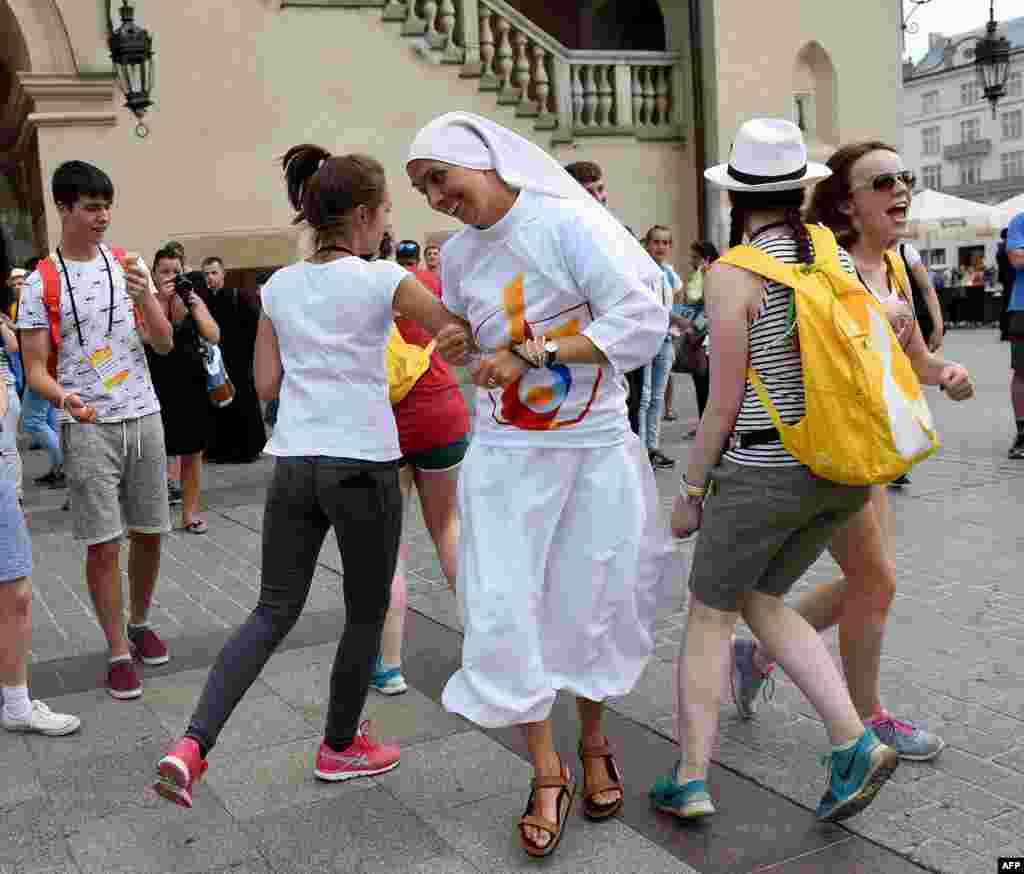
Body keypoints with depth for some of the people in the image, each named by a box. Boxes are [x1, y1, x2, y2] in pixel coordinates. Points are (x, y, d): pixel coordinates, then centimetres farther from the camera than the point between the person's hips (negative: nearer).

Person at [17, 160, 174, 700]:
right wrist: (63, 398, -26)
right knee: (103, 544, -2)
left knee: (149, 533, 11)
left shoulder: (130, 264, 6)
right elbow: (34, 367, -5)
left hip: (143, 417, 4)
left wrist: (144, 297, -15)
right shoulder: (42, 282, -4)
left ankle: (139, 623, 32)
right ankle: (119, 652, 11)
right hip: (88, 427, -3)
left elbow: (164, 344, 4)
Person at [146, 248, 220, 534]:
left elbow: (214, 337, -5)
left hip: (193, 386, 3)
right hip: (158, 388, -2)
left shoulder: (193, 298, 6)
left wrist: (192, 304, -13)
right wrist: (162, 300, -19)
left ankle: (190, 512, 17)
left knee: (192, 454, 8)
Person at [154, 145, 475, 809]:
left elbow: (266, 384, 10)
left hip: (293, 462, 5)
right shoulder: (382, 281, -7)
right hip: (362, 465, -5)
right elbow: (466, 334, -4)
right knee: (367, 614, 15)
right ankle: (340, 747, 30)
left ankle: (192, 747, -1)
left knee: (274, 612, 12)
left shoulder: (280, 286, 8)